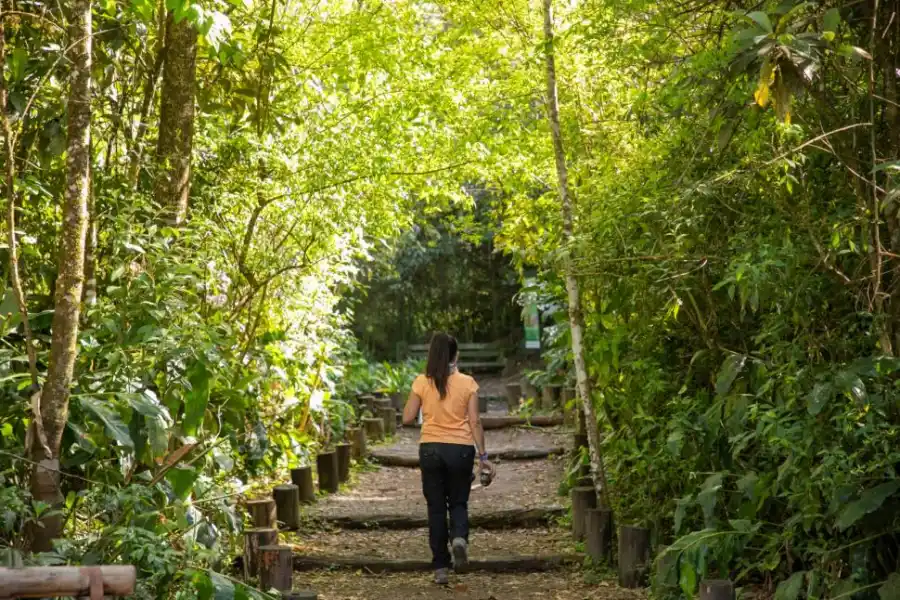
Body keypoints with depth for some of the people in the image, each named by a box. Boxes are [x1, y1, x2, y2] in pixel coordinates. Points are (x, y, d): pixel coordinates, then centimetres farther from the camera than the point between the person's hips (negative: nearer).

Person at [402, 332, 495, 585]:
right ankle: (459, 538, -16)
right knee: (458, 502, 16)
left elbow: (407, 418, 0)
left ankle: (441, 567, 9)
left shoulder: (422, 383, -3)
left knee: (436, 507, 10)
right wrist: (483, 455, 0)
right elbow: (474, 422, -5)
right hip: (461, 449, 0)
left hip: (431, 449, 0)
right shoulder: (467, 383, -4)